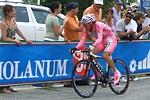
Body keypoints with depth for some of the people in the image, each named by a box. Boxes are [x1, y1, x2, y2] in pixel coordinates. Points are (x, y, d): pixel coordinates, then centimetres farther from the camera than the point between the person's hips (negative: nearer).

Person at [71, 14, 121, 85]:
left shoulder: (98, 26, -31)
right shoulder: (86, 29, -11)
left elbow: (100, 38, -45)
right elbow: (83, 40, -18)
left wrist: (92, 46, -60)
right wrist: (76, 48, -34)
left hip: (110, 40, -7)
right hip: (102, 42, 7)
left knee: (105, 56, -28)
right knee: (92, 53, -15)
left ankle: (116, 73, -10)